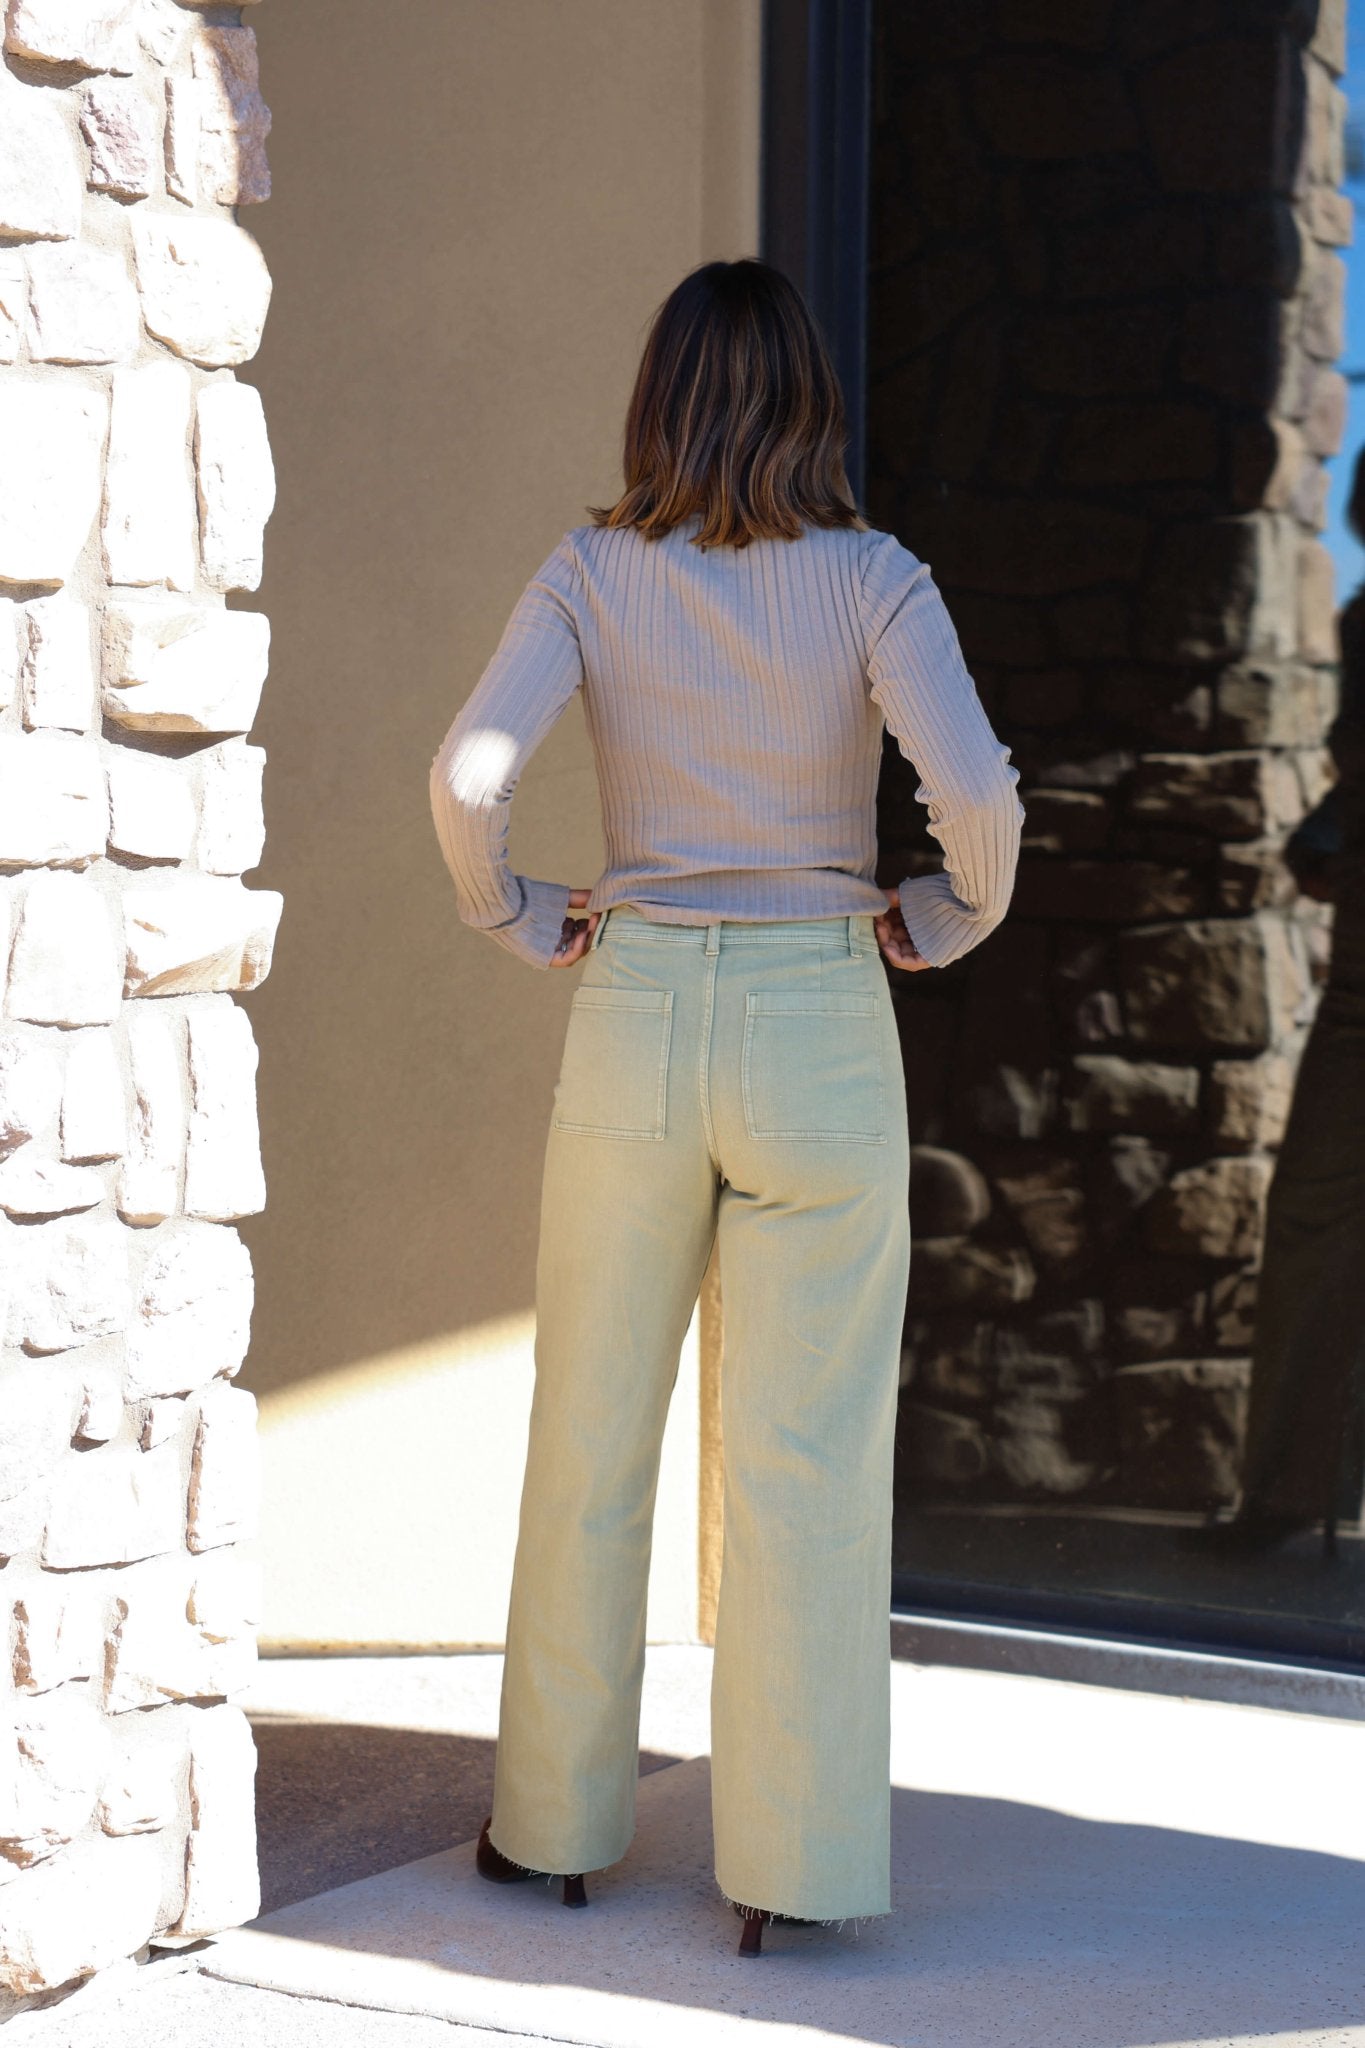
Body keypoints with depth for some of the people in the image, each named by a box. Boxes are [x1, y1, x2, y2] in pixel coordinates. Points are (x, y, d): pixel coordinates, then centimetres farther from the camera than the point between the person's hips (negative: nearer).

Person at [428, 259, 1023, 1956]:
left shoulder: (589, 576, -3)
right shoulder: (872, 581, -7)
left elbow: (467, 775, -16)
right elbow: (977, 792, -20)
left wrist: (515, 919, 0)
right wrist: (952, 920, -1)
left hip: (634, 1021, 2)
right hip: (819, 1033, -1)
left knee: (587, 1444, 14)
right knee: (804, 1459, 5)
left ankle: (555, 1822, 25)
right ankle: (790, 1857, 8)